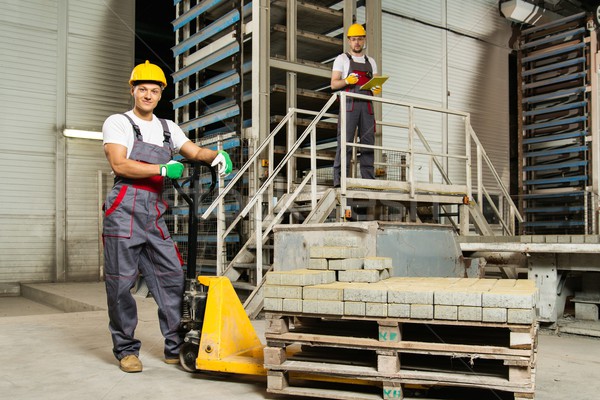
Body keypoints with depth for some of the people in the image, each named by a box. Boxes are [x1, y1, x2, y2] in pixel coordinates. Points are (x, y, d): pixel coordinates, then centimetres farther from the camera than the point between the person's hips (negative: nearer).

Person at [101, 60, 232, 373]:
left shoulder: (167, 128, 19)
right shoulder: (118, 123, 3)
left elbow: (195, 152, 13)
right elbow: (119, 164, -10)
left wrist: (217, 156, -8)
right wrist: (163, 169, -15)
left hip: (155, 213, 5)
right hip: (125, 209, -5)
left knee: (172, 277, 1)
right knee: (121, 282, -1)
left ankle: (175, 348, 9)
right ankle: (126, 350, 12)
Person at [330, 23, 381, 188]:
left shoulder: (371, 61, 23)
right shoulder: (342, 59, 11)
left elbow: (376, 84, 18)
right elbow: (334, 84, 2)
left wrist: (377, 89, -5)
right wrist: (347, 81, -17)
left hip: (367, 105, 4)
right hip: (349, 103, -4)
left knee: (368, 142, 0)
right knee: (345, 141, -11)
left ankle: (369, 179, 1)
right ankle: (339, 179, -14)